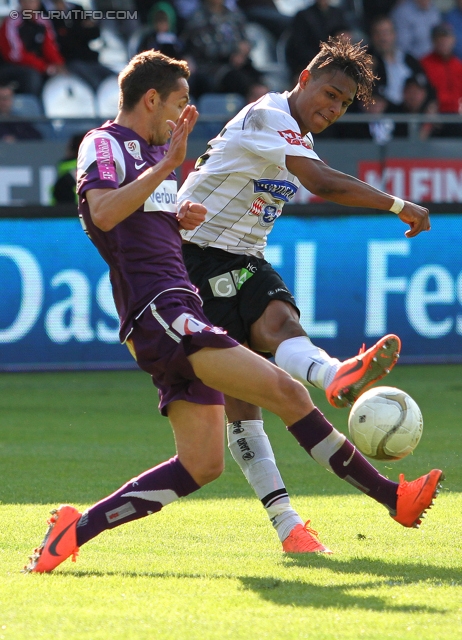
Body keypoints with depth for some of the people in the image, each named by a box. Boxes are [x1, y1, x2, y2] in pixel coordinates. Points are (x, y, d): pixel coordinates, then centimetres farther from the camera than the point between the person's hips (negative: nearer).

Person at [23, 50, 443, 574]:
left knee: (201, 465, 3)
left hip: (178, 313, 10)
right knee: (284, 391, -19)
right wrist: (168, 164, -21)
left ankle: (76, 529, 5)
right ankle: (391, 496, -18)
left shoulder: (150, 151, 26)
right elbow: (103, 213, -22)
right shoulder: (104, 144, -3)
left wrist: (178, 221, 16)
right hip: (156, 310, -10)